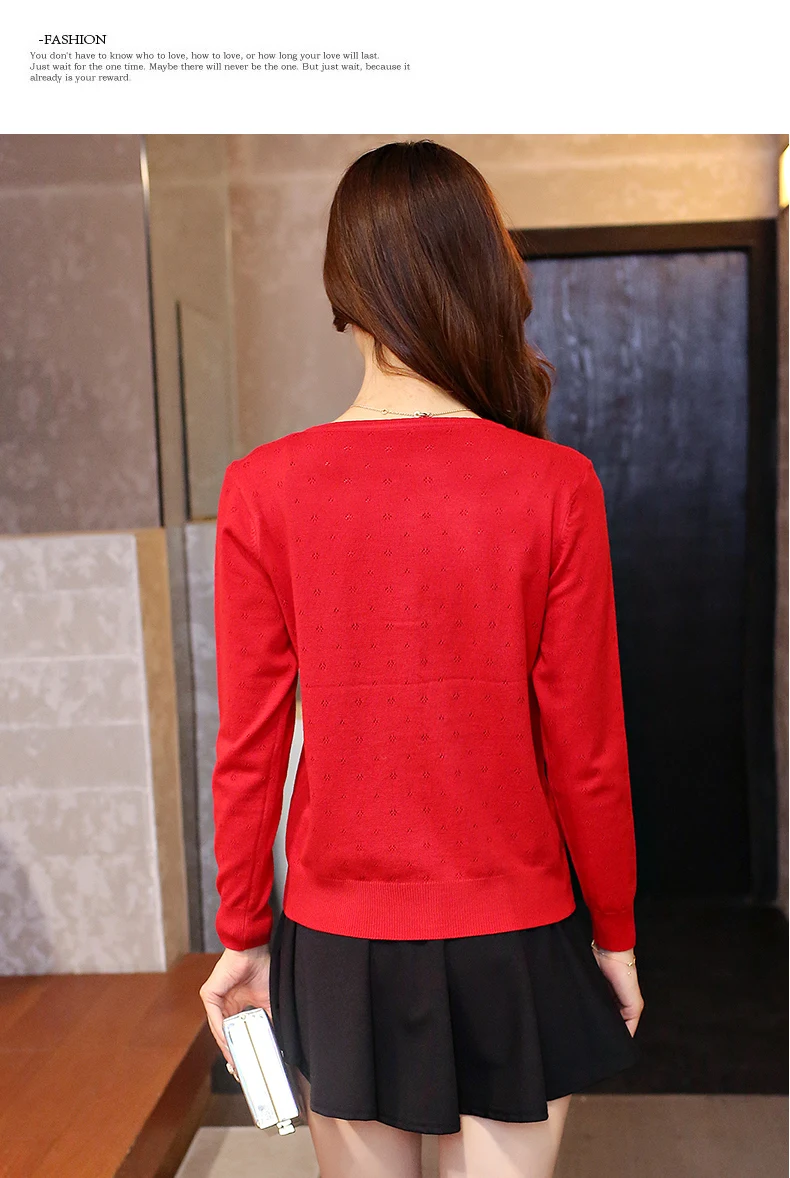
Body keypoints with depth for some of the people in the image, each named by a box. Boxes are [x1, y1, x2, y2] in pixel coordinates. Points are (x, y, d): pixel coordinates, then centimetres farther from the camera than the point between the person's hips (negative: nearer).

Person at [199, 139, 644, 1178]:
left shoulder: (263, 488, -11)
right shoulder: (556, 486, -13)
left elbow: (250, 743, -6)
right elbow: (586, 750, -8)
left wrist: (243, 936, 7)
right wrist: (615, 932, 7)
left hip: (339, 945, 1)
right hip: (512, 938, -1)